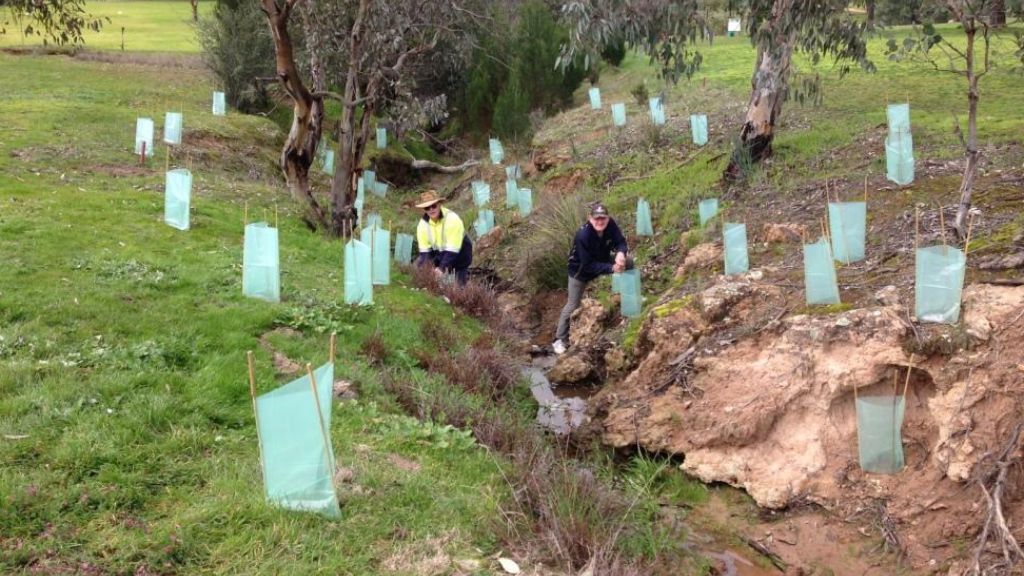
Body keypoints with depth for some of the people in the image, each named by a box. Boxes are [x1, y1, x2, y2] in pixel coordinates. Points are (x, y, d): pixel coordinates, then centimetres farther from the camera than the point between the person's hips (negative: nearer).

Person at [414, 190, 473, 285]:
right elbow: (424, 250, -10)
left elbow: (452, 250, -30)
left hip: (458, 253, -5)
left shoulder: (452, 219, -29)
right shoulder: (423, 224, -11)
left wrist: (442, 268, -35)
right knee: (420, 265, -13)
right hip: (439, 253, 5)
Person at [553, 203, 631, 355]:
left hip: (602, 260, 5)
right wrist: (611, 268, -41)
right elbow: (588, 265, -33)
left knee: (627, 262, -15)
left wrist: (621, 253, -43)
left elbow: (620, 241, -18)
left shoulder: (611, 225, -24)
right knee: (573, 305, -1)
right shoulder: (583, 236, -38)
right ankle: (560, 340, 14)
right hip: (580, 269, -4)